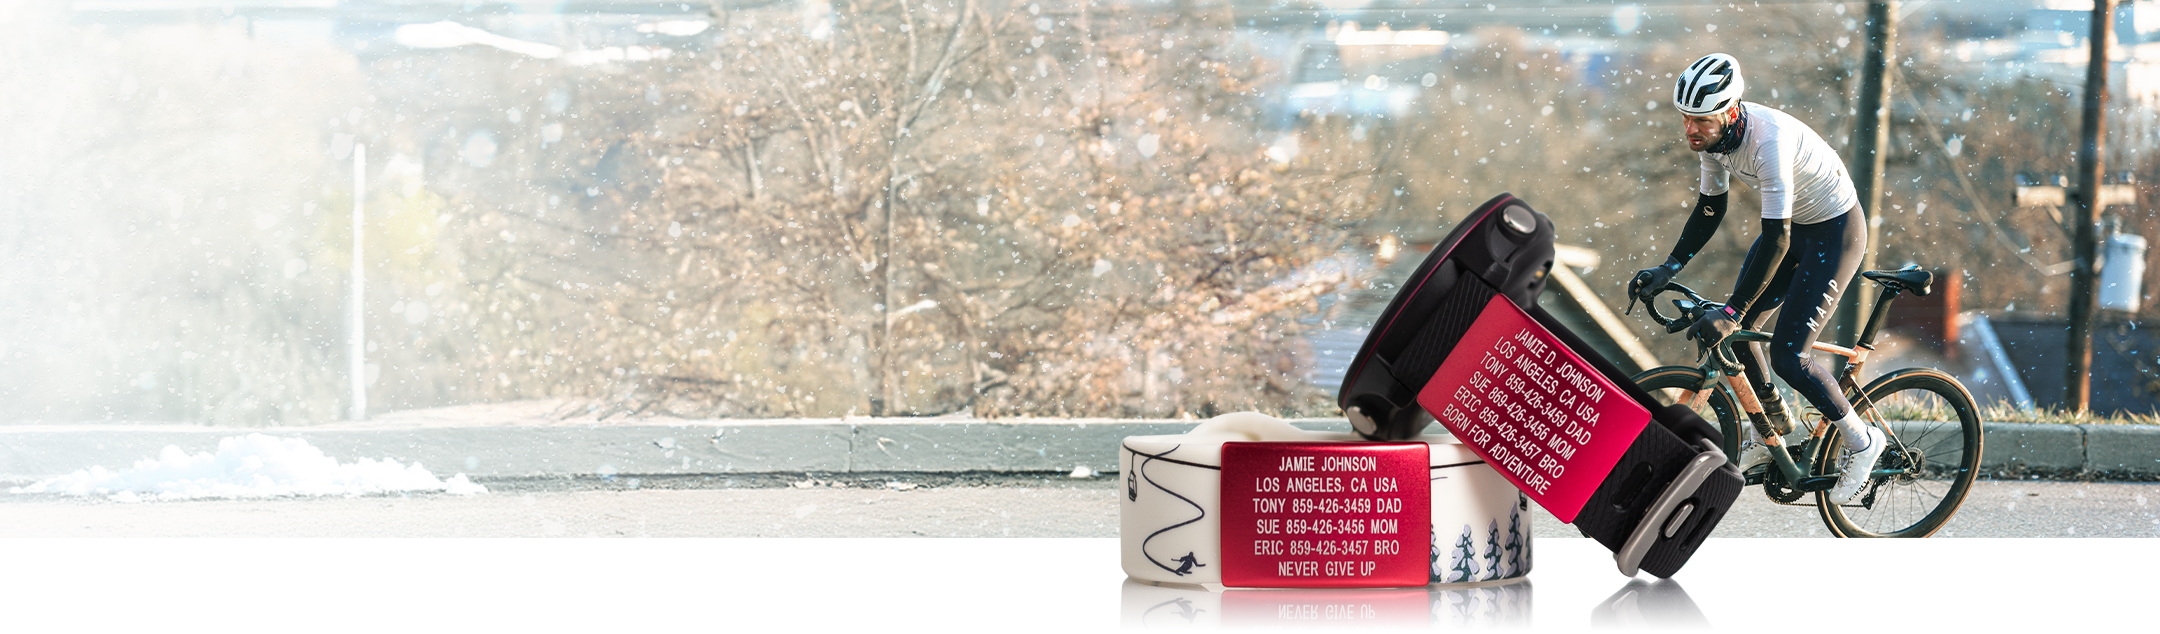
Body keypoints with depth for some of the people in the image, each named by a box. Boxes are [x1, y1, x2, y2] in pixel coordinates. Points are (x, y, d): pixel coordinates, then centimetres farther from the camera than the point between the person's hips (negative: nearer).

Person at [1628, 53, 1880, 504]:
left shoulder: (1769, 140, -36)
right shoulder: (1714, 134, -11)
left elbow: (1776, 239, -36)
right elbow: (1709, 209, 4)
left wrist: (1732, 313, -36)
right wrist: (1668, 269, -3)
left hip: (1835, 233, -8)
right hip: (1791, 225, 8)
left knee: (1787, 356, -13)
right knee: (1736, 331, 5)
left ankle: (1860, 440, 7)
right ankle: (1774, 434, 26)